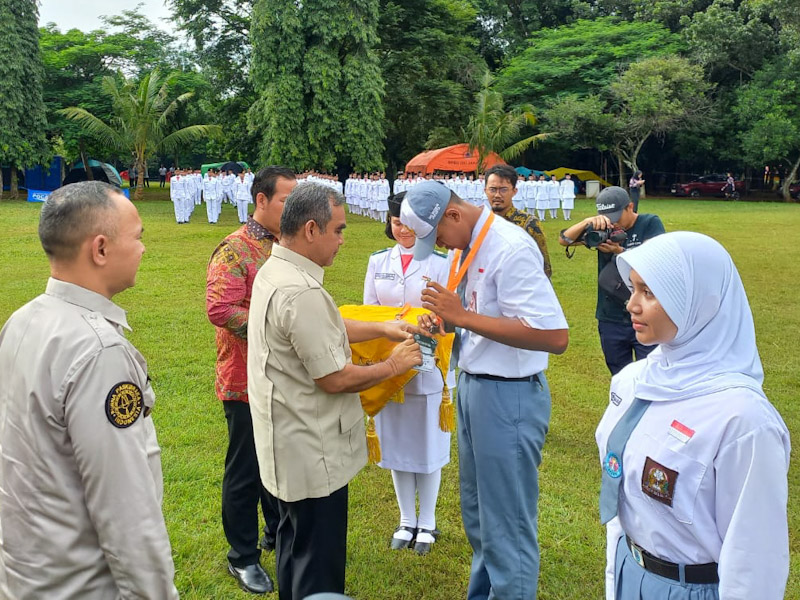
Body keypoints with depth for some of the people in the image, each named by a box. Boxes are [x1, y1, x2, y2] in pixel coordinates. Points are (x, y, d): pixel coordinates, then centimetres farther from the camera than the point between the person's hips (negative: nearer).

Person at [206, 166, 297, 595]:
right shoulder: (235, 250, -14)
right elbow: (220, 309, -24)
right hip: (249, 383, -7)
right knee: (246, 470, 7)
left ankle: (278, 533, 41)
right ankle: (242, 557, 25)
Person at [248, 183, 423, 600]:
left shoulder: (274, 271, 5)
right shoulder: (301, 292, -27)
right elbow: (335, 379, -23)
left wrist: (381, 328, 10)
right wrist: (394, 365, -8)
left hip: (290, 445, 10)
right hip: (313, 453, -10)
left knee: (294, 544, 25)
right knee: (319, 566, 5)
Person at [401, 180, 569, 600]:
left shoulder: (511, 248, -22)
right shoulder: (467, 246, 5)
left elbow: (555, 337, -29)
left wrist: (462, 316, -26)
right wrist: (445, 320, -4)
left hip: (508, 394, -9)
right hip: (472, 386, 9)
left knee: (507, 526, 5)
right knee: (477, 515, 24)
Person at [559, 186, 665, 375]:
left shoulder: (650, 223, -5)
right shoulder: (603, 228, 2)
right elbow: (564, 240, -7)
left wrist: (619, 251, -30)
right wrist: (588, 222, -24)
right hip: (611, 320, 3)